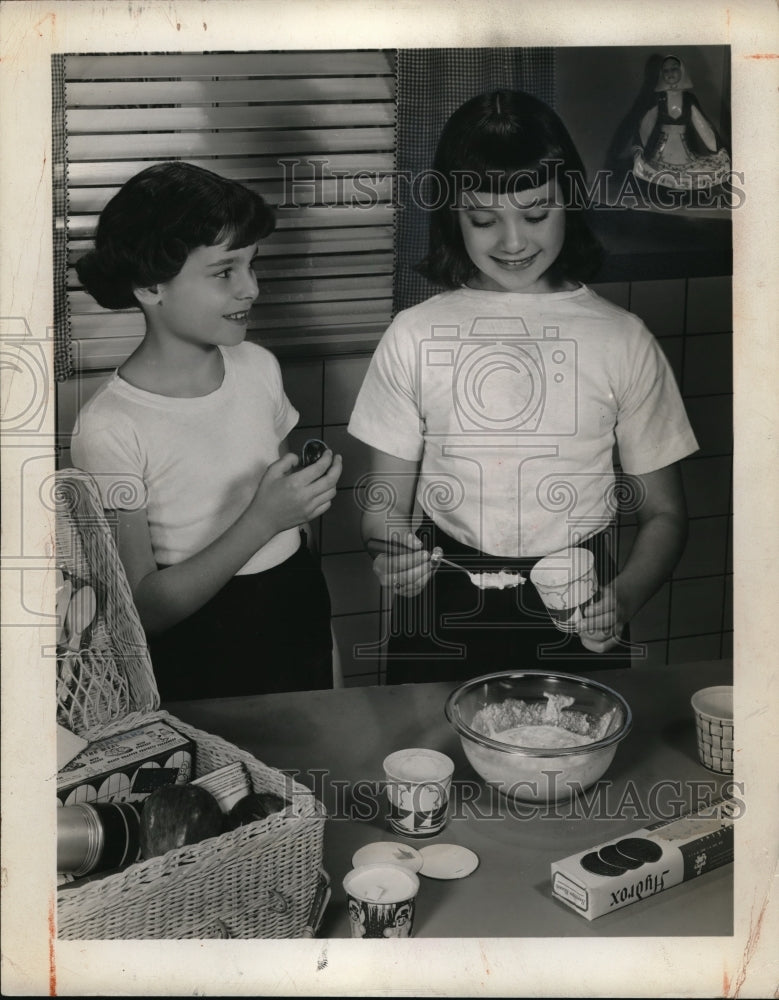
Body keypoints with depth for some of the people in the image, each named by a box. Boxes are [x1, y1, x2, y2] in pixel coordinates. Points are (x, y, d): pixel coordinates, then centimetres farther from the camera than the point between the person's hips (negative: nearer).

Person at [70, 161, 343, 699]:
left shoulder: (258, 366, 0)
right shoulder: (109, 429, -20)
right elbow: (142, 609, -19)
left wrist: (313, 489, -2)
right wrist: (262, 522, -26)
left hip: (301, 612, 6)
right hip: (200, 661, -5)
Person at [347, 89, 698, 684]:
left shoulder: (622, 339, -3)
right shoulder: (415, 336, -2)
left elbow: (663, 513, 2)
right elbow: (385, 503, 2)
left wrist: (624, 597, -17)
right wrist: (389, 549, -21)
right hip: (444, 607, 0)